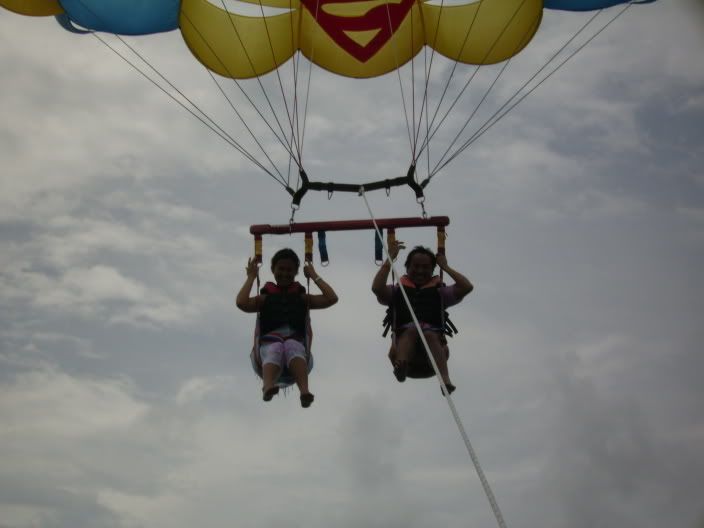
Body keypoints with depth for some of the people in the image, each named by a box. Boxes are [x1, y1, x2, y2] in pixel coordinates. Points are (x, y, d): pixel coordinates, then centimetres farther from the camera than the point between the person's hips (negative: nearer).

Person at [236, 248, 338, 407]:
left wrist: (314, 276, 22)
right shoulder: (265, 298, 25)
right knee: (275, 350, -39)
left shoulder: (302, 298, 28)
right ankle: (267, 387, -71)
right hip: (270, 341, 0)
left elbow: (332, 299, 14)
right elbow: (242, 303, 4)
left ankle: (304, 391, -65)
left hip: (295, 340, 0)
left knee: (292, 346, -39)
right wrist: (251, 277, 16)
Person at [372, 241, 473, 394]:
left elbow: (467, 287, 11)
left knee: (430, 335, -35)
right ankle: (401, 364, -65)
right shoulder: (397, 291, 25)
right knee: (412, 329, -35)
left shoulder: (439, 292, 26)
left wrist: (445, 266, 20)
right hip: (404, 337, 0)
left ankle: (445, 380, -57)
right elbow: (377, 288, 3)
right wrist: (390, 258, 9)